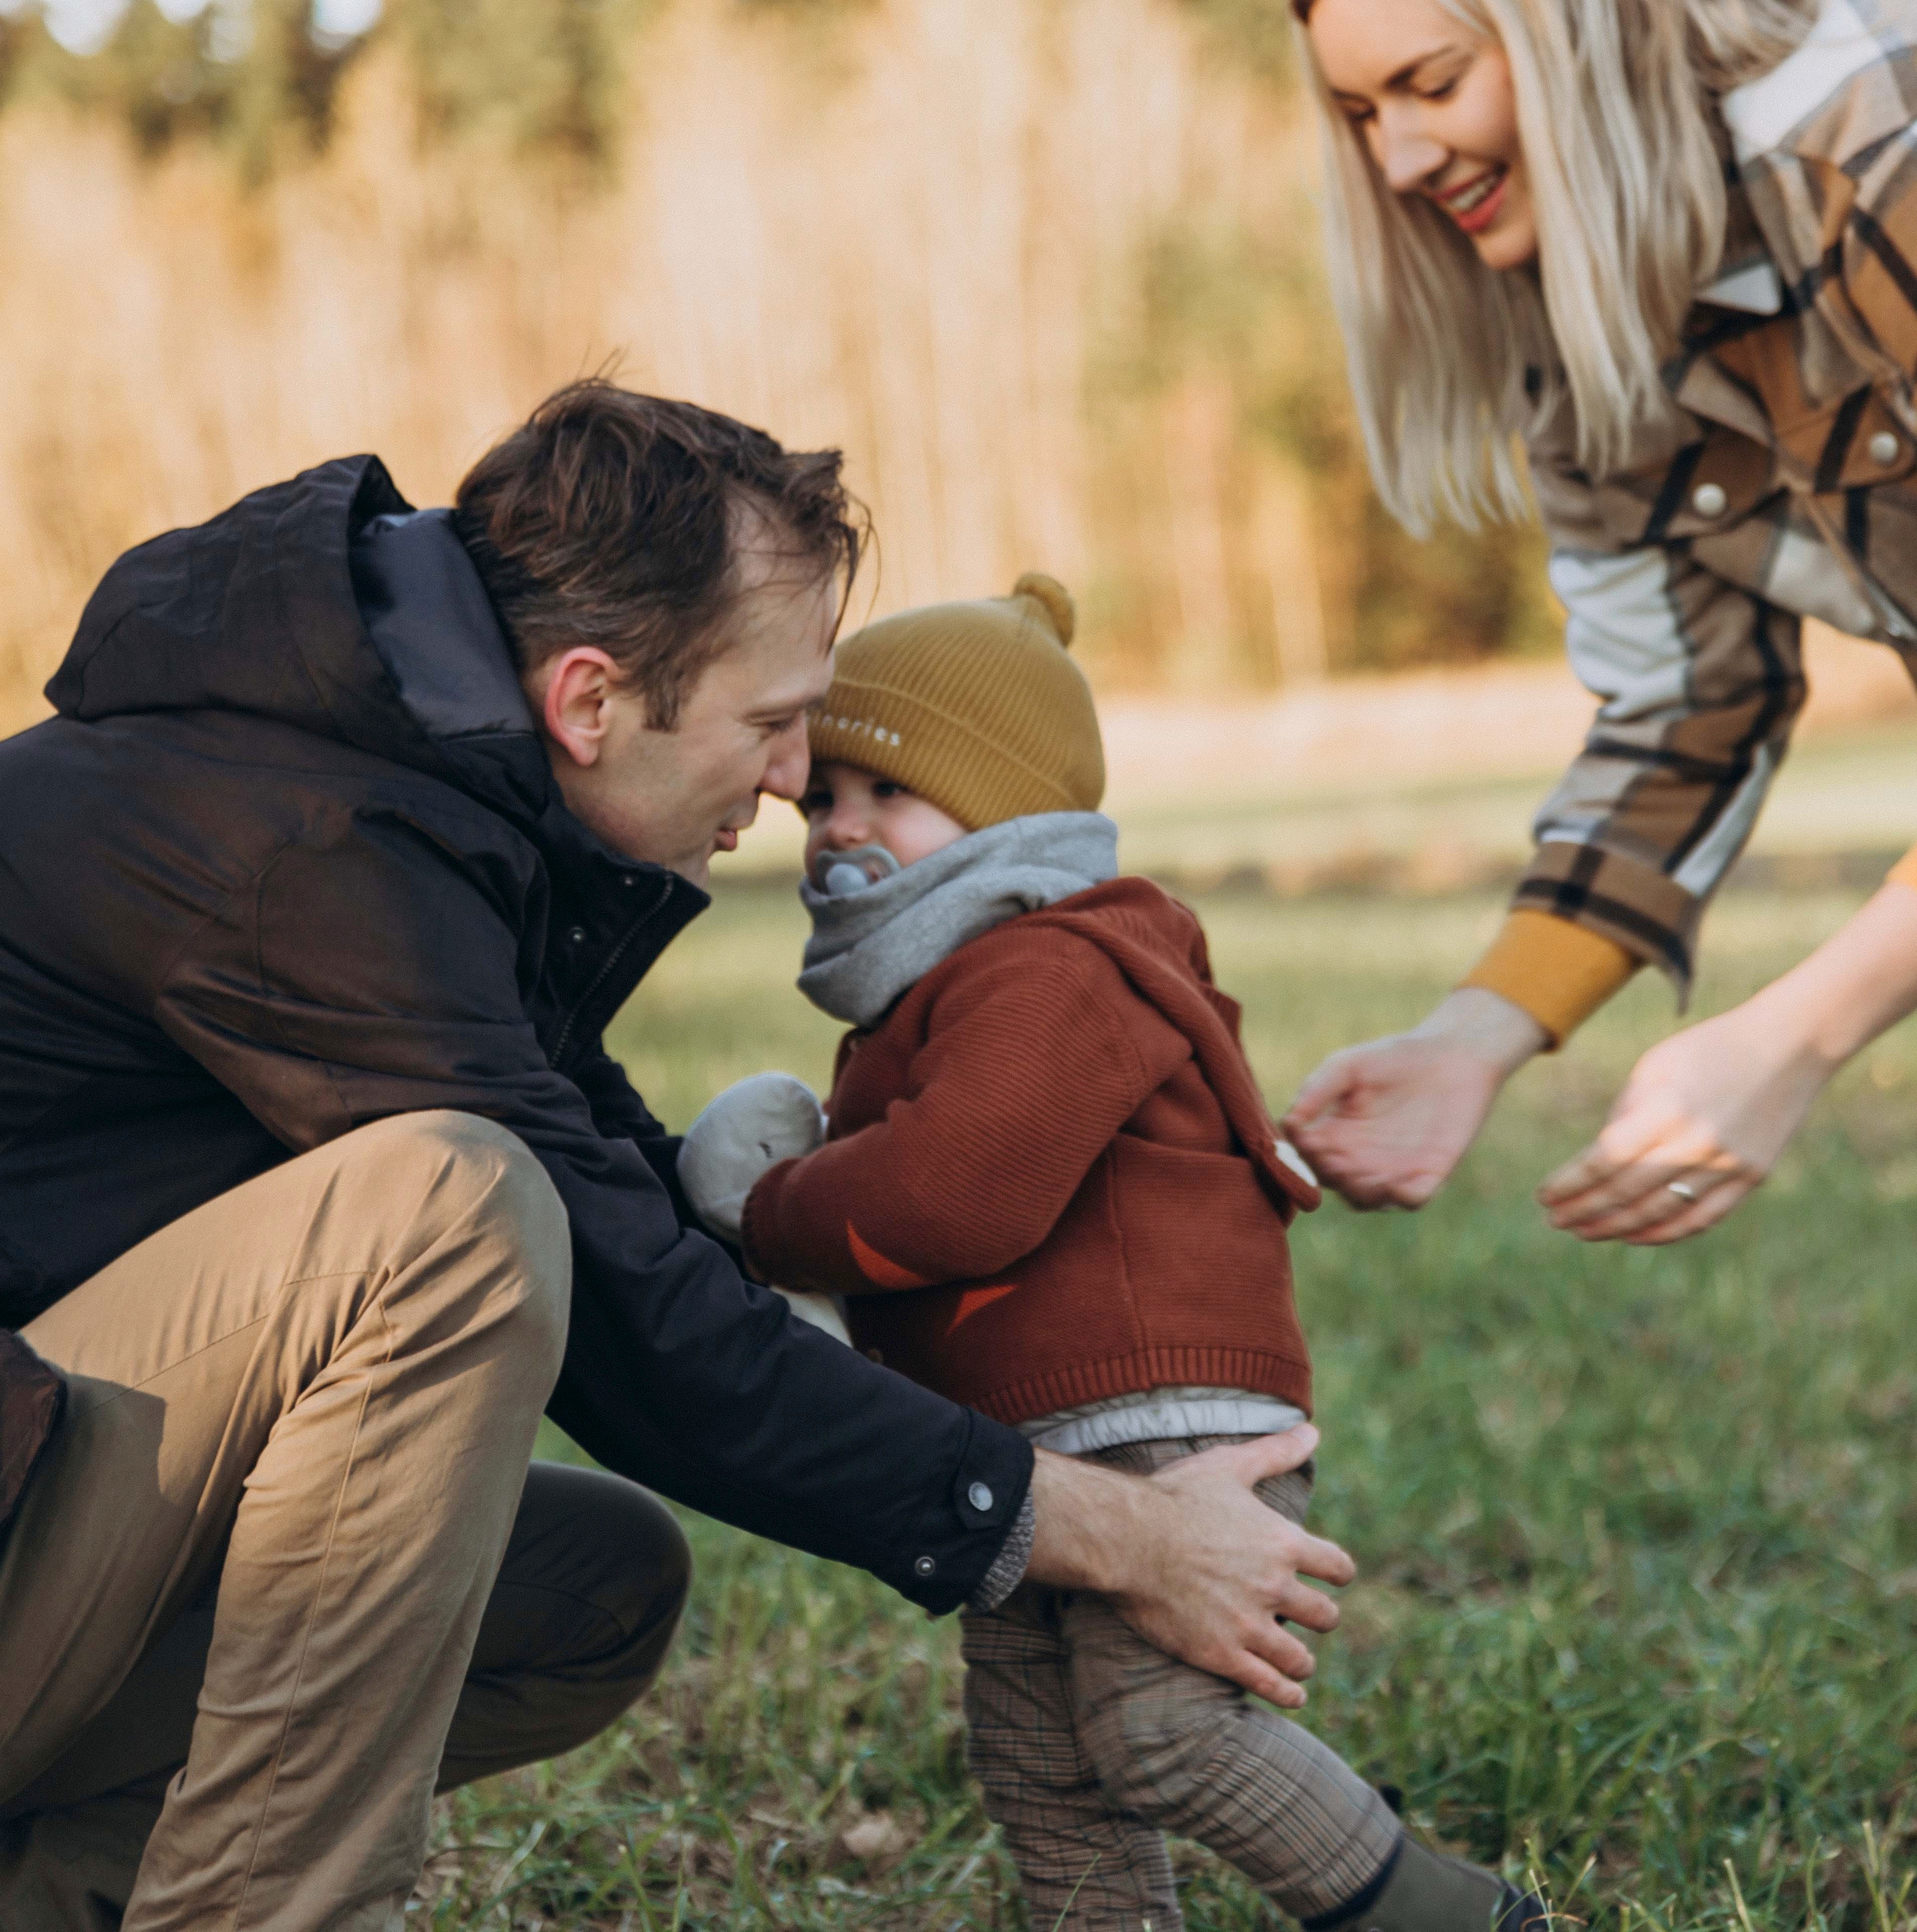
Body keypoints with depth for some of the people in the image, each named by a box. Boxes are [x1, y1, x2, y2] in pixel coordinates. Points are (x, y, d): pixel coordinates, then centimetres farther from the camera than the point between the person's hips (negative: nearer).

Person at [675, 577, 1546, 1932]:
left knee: (1157, 1729, -16)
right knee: (1036, 1761, 11)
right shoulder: (944, 995, 22)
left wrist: (768, 1213, -12)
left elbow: (957, 1196, -27)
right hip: (1035, 1459, 11)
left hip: (1170, 1432, -11)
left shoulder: (1051, 972, -14)